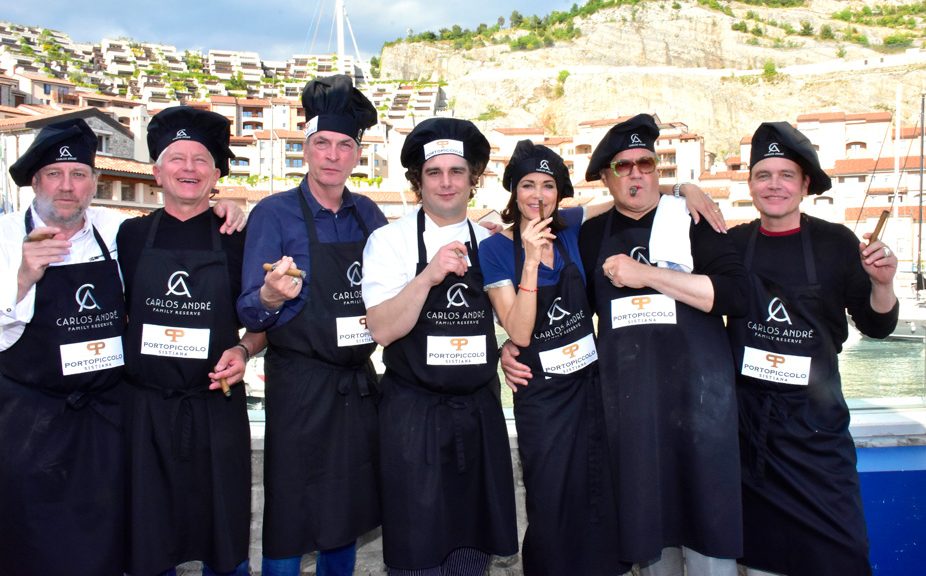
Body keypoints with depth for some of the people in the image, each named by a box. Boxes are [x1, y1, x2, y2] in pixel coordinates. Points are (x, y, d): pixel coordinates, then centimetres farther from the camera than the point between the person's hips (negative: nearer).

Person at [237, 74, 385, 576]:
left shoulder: (369, 215, 6)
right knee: (290, 524, 6)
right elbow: (248, 311, -9)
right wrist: (272, 296, -29)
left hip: (359, 385, 4)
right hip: (300, 388, -4)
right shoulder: (274, 213, -7)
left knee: (348, 518, 17)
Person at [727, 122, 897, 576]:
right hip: (747, 415, 1)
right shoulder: (732, 244, -2)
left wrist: (881, 283, -20)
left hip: (814, 418, -1)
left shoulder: (836, 243, -5)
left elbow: (876, 326, 2)